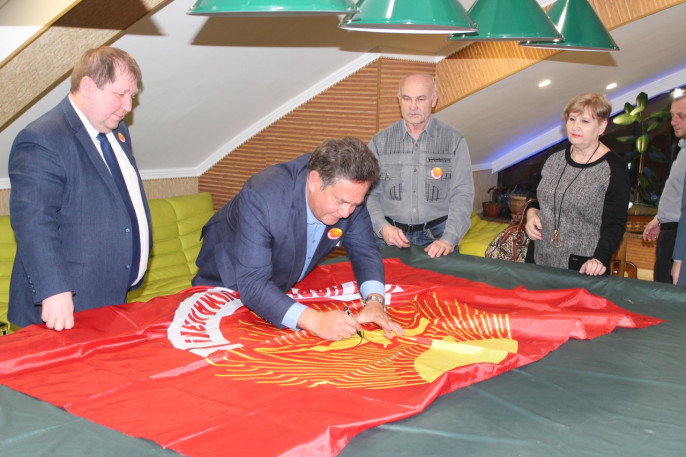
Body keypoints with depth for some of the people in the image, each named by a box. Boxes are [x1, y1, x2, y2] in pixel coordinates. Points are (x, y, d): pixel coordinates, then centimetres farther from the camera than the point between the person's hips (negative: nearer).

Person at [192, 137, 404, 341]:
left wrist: (374, 301, -30)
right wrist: (315, 320, -51)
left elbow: (365, 252, -10)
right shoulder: (261, 197, -38)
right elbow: (252, 284, -41)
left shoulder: (349, 193, -21)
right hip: (228, 284, -3)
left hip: (284, 289, 4)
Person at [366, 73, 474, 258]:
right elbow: (369, 193, 5)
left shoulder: (454, 140, 3)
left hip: (438, 237, -1)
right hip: (390, 237, 1)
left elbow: (462, 194, -2)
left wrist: (448, 240, -15)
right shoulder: (380, 141, 7)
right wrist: (383, 227, -12)